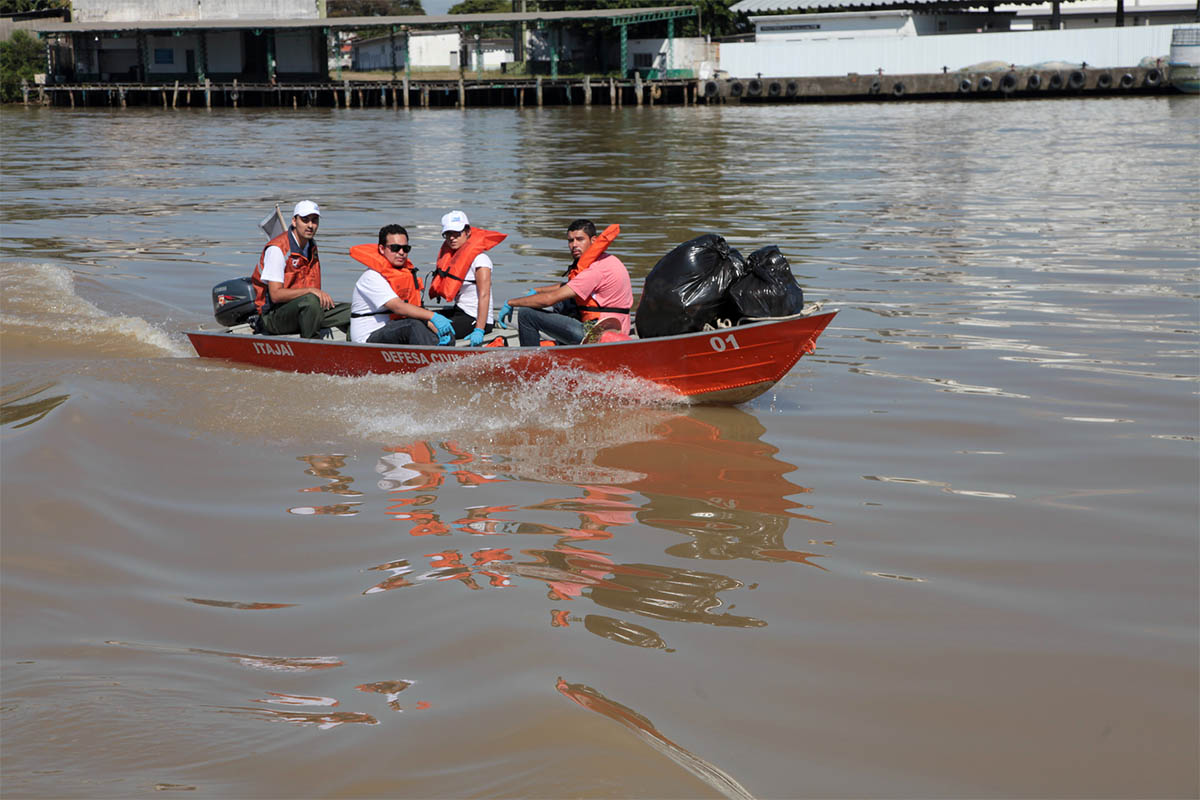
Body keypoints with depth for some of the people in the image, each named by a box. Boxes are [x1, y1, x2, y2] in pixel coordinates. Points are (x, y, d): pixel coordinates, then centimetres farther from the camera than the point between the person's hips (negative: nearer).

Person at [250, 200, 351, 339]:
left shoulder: (311, 247, 13)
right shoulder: (277, 249, -15)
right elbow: (275, 295, -21)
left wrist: (323, 297, 0)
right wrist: (310, 290, -28)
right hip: (273, 316, -8)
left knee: (350, 310, -8)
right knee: (310, 300, -37)